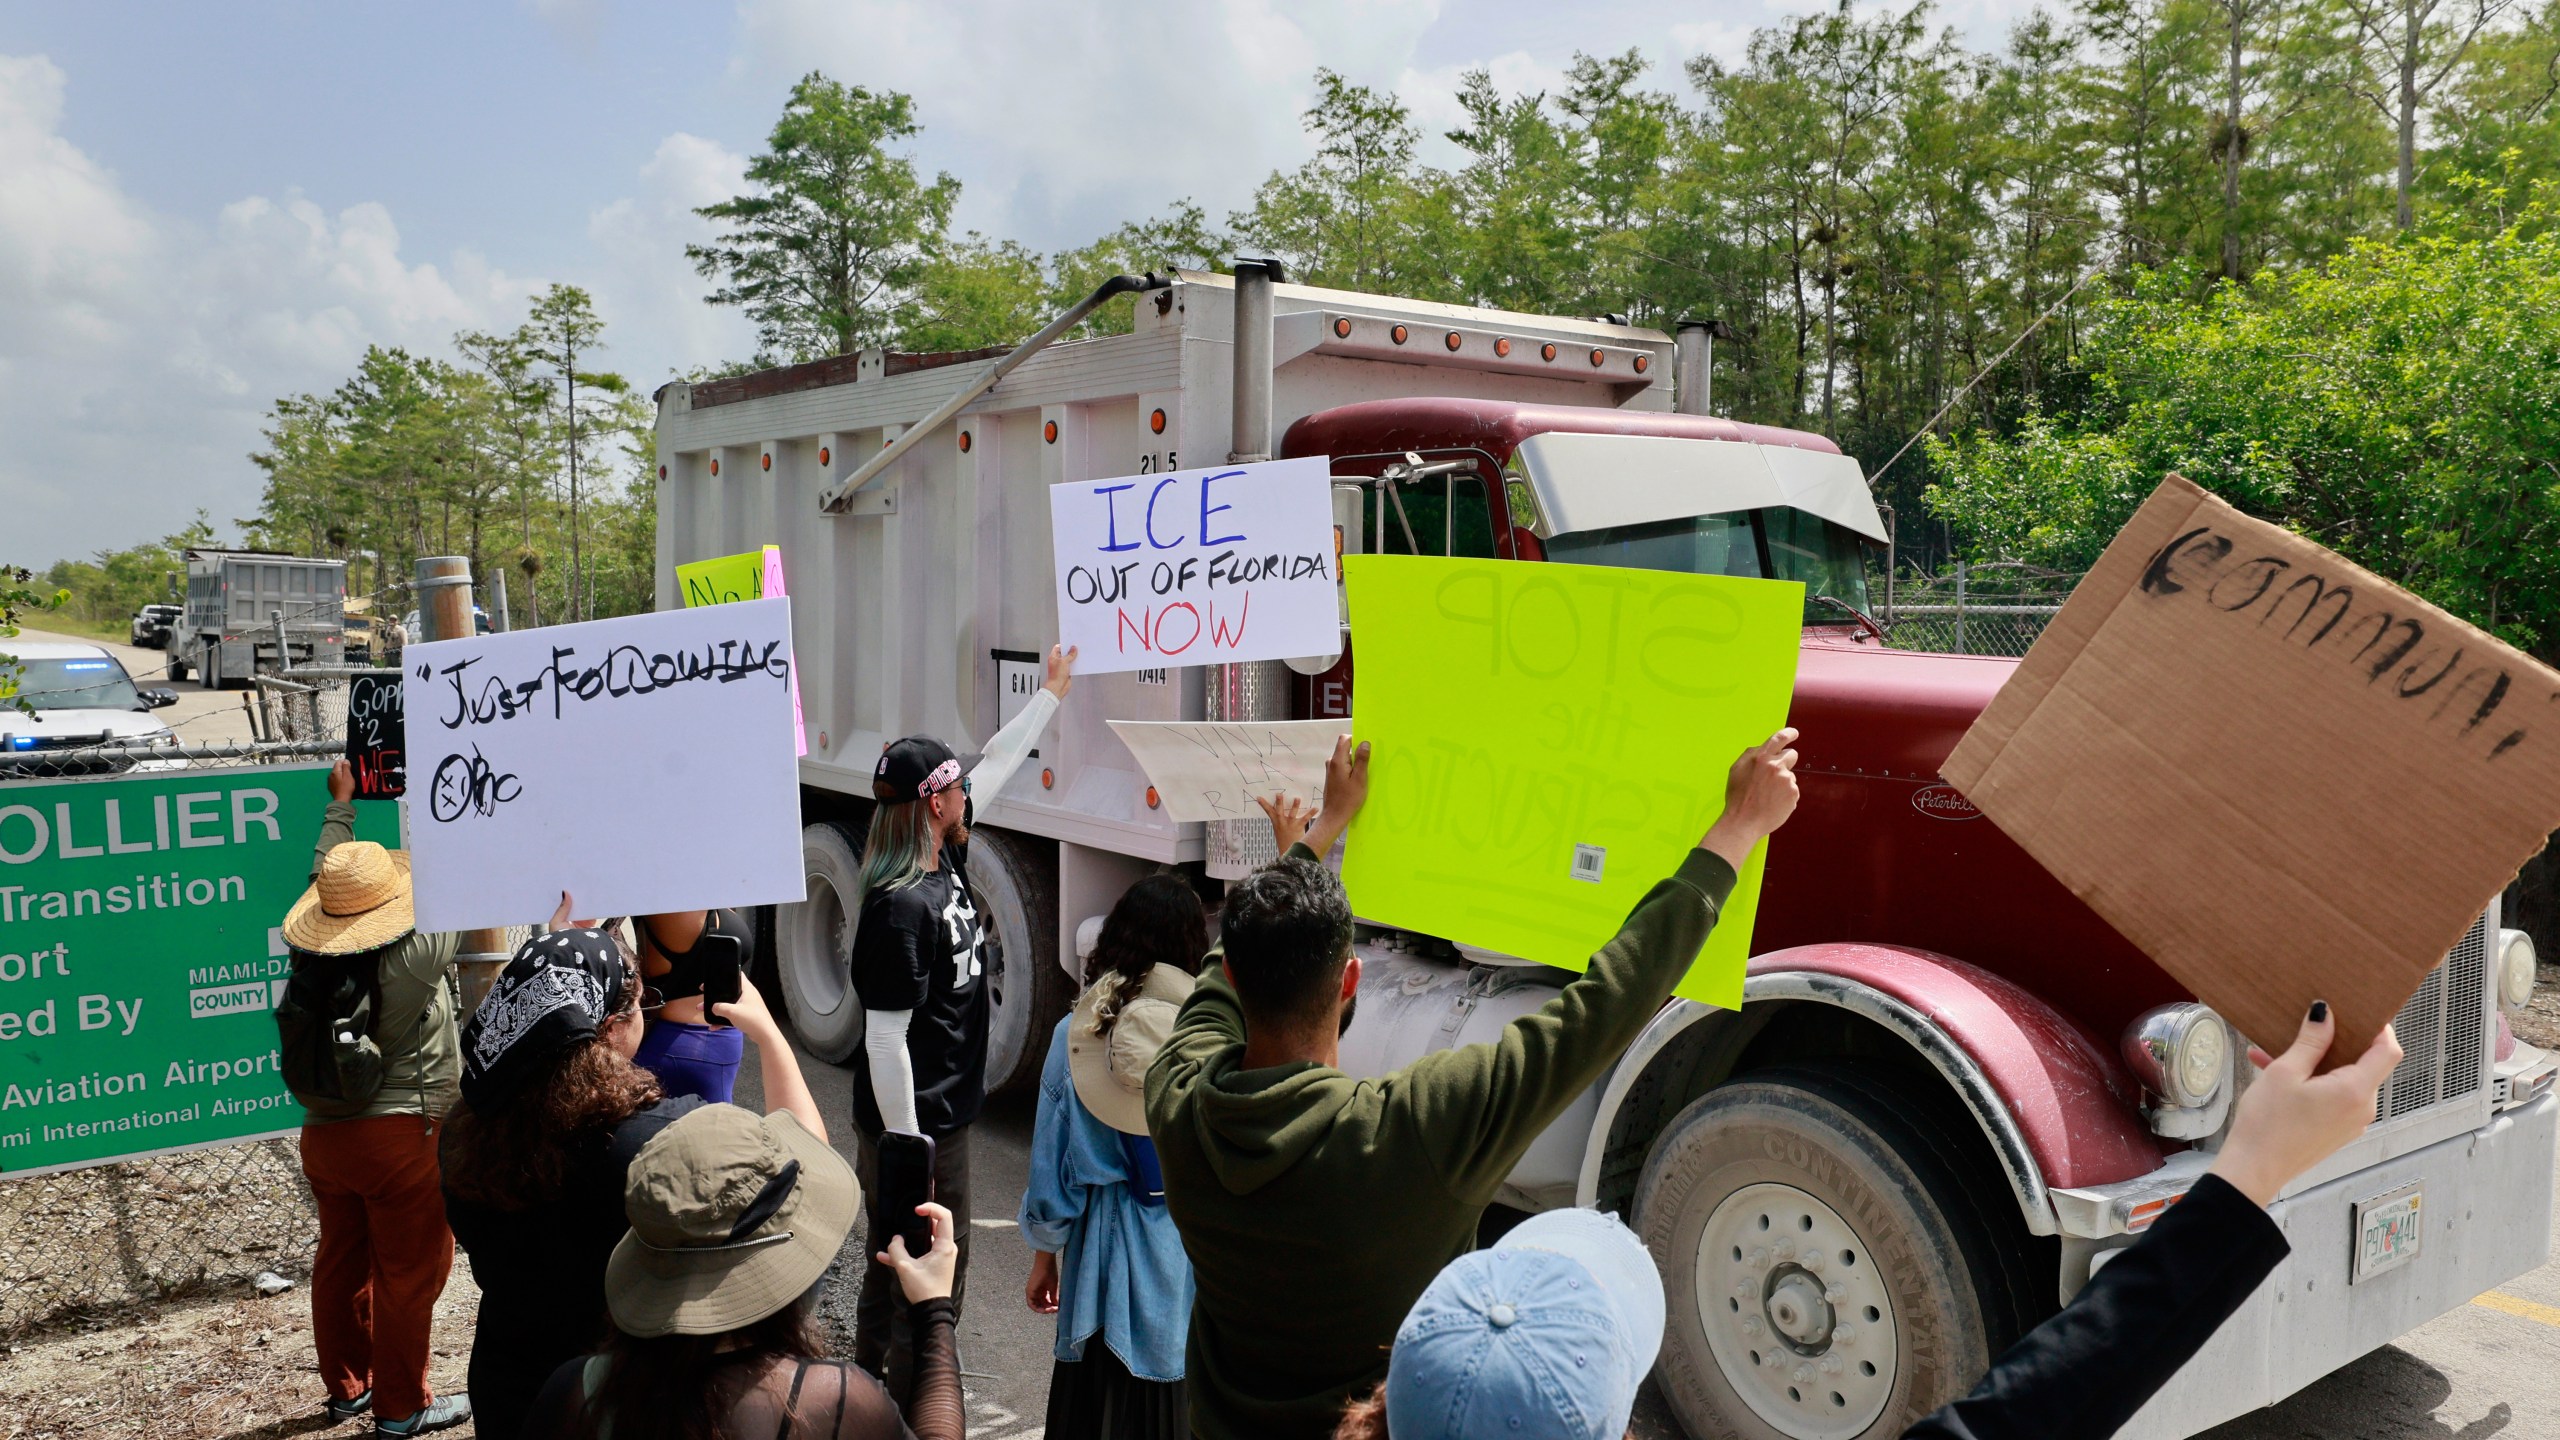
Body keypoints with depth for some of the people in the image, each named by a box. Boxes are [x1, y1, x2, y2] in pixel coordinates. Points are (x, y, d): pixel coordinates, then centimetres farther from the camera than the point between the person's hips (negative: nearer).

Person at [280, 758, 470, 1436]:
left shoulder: (308, 953, -4)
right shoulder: (415, 956, -21)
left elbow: (323, 871, 12)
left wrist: (341, 804, 27)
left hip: (323, 1135, 7)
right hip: (403, 1134, -7)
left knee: (341, 1260, 20)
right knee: (409, 1271, 5)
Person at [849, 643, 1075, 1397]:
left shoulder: (943, 862, 2)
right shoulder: (902, 907, -24)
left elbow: (997, 763, 17)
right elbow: (886, 1040, -23)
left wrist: (1052, 690, 27)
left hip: (942, 1116, 10)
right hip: (911, 1128, -10)